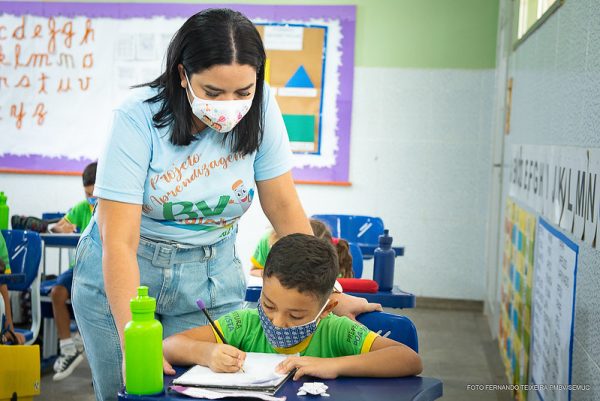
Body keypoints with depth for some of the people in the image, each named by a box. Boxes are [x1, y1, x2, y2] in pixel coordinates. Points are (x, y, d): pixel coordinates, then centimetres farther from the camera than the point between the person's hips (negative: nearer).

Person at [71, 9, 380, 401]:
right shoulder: (139, 115, -23)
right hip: (118, 275, -2)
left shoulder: (260, 109, -14)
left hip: (211, 276, 2)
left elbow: (283, 205, -4)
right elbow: (118, 242, -25)